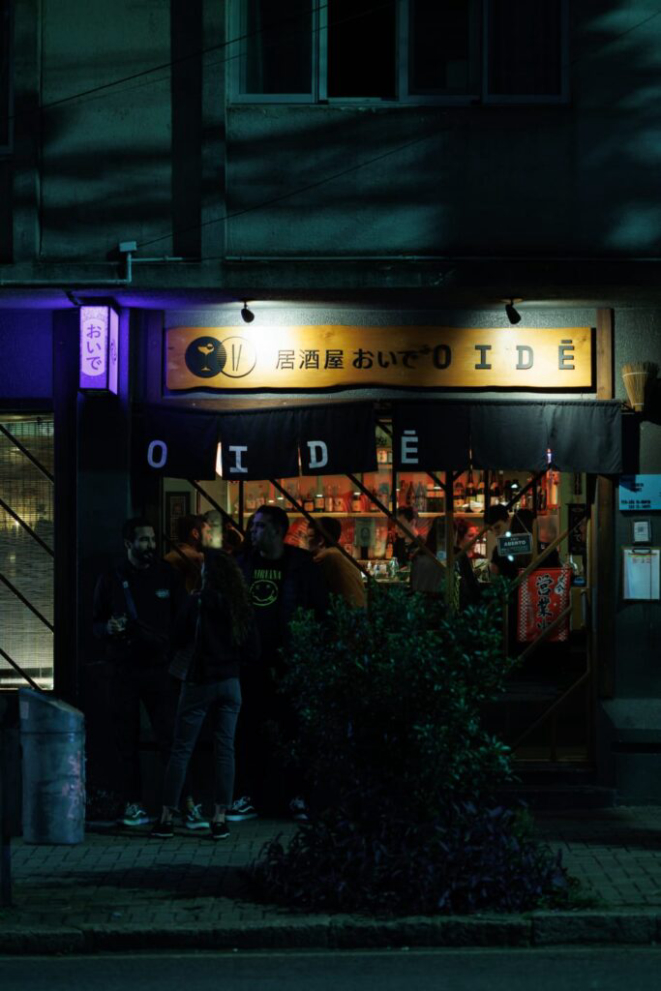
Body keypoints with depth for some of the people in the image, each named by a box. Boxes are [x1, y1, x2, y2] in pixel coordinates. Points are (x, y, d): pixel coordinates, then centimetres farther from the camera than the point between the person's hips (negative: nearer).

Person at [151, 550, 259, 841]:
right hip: (230, 683, 3)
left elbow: (178, 639, -6)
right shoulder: (242, 607, 2)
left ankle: (167, 817, 3)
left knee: (181, 750, 2)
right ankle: (220, 819, 4)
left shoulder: (196, 603, -10)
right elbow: (253, 652, 6)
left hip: (199, 683, -3)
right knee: (225, 750, 6)